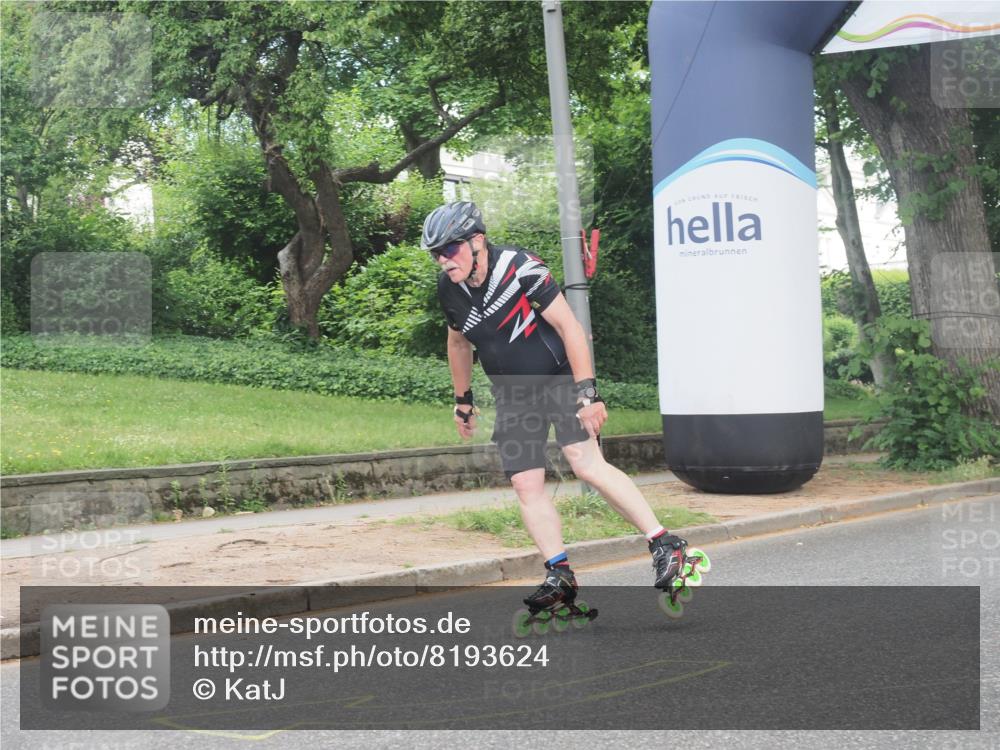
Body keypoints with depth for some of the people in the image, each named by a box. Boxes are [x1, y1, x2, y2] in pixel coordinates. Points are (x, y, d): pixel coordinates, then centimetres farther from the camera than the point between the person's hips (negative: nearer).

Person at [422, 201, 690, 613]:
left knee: (586, 462, -21)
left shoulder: (519, 267, -21)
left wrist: (587, 390, -24)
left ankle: (666, 546, -18)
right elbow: (458, 342, 17)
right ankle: (560, 576, 2)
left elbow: (569, 326, -20)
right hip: (512, 394, 6)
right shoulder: (450, 288, -2)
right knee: (526, 485, -4)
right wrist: (463, 400, 21)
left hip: (558, 378, -6)